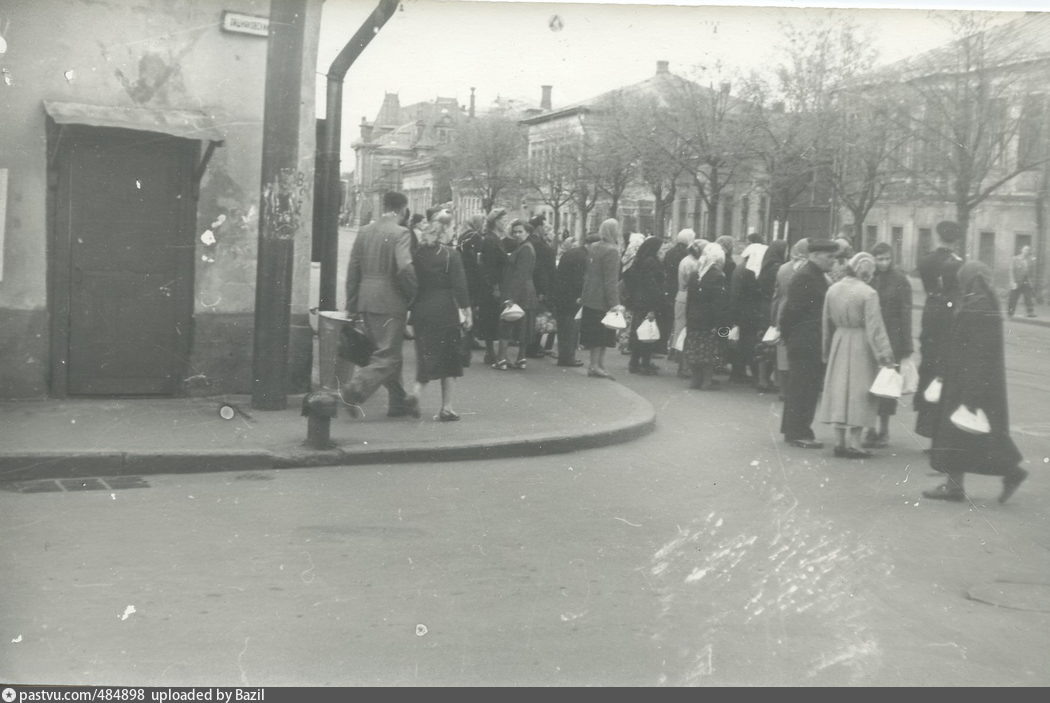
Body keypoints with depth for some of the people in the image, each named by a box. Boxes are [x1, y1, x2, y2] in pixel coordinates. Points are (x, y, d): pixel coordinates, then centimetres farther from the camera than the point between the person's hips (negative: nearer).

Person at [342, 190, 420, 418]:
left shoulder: (364, 231, 9)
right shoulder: (400, 234, -11)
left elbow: (353, 269, 10)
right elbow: (404, 268, -24)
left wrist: (352, 305, 14)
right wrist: (415, 291, -8)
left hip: (366, 301, 7)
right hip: (390, 303, -7)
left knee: (389, 353, 17)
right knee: (387, 356, 0)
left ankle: (398, 401, 25)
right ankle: (354, 391, -14)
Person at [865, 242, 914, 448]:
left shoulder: (900, 280, -2)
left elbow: (905, 312, -3)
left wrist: (906, 344, -7)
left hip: (891, 338, -2)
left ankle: (884, 429, 14)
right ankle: (871, 428, 9)